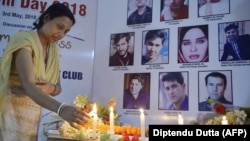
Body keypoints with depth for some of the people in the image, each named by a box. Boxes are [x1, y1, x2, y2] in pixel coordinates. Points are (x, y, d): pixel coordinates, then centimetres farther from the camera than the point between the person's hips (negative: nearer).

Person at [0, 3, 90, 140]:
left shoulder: (53, 49, 5)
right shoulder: (24, 39, -16)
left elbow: (58, 87, 9)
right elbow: (28, 86, -31)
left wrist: (51, 88, -16)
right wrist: (61, 109, -46)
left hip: (33, 114, 6)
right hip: (11, 110, -6)